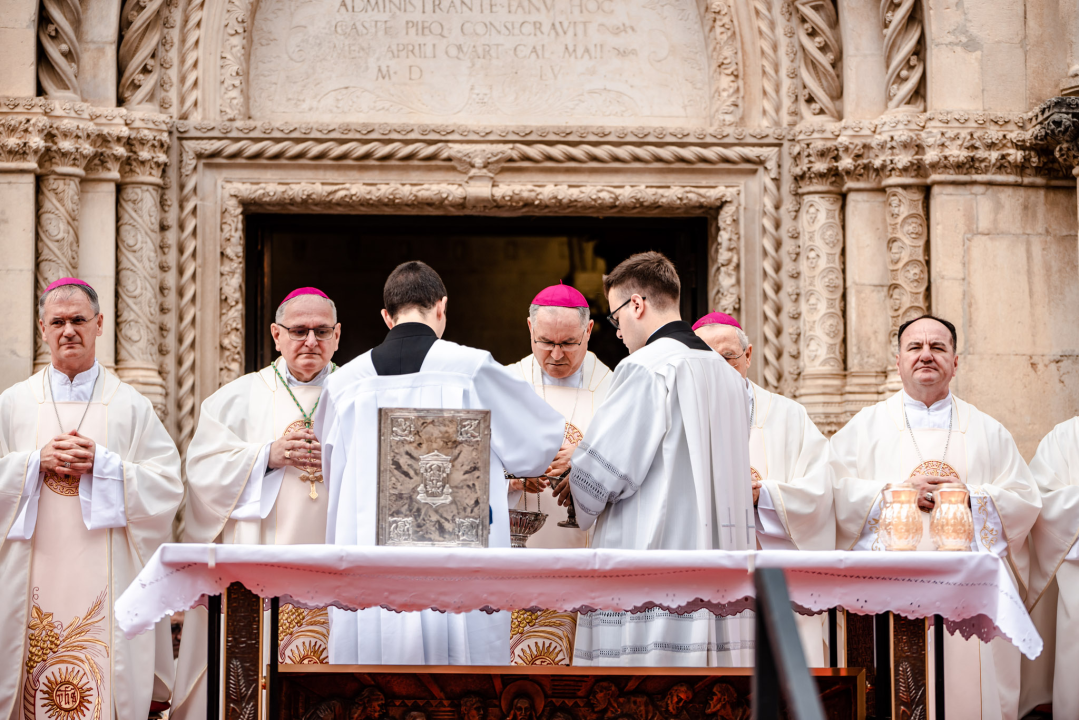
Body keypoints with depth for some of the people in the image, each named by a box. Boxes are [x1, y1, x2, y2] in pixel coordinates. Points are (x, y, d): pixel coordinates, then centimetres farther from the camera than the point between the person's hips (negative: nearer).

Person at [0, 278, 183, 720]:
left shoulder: (130, 405, 9)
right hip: (36, 578, 1)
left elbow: (167, 485, 1)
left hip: (106, 579, -1)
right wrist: (37, 462, -8)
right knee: (40, 680, -4)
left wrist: (101, 463, -10)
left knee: (104, 680, -7)